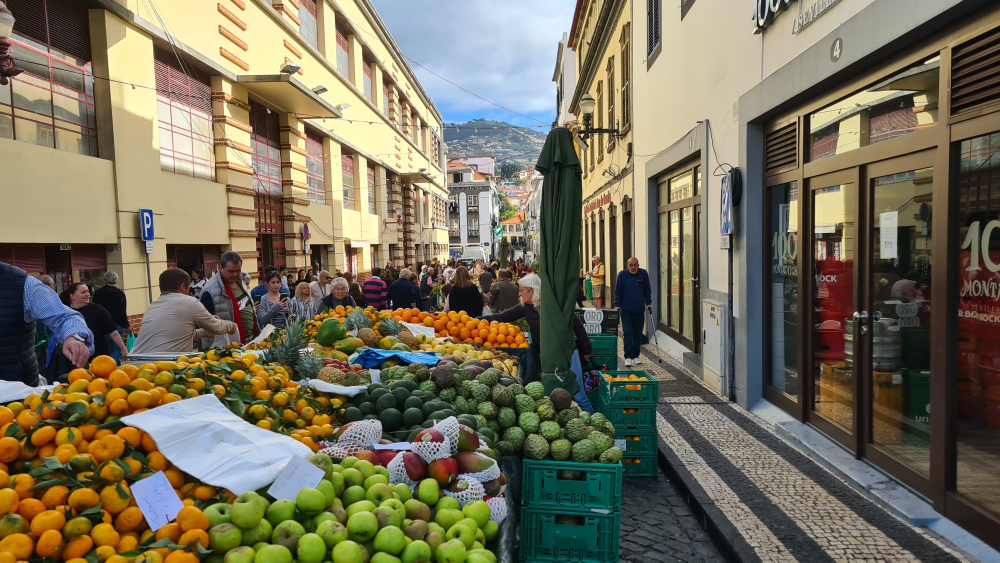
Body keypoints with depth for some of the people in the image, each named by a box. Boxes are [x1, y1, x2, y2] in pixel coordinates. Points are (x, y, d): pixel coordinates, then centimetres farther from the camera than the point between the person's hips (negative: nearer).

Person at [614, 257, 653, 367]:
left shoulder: (644, 274, 2)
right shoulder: (622, 274, -2)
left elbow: (647, 290, 10)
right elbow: (617, 291, 1)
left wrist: (648, 303, 3)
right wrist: (617, 305, -5)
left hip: (640, 310, 2)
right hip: (626, 310, -2)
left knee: (638, 335, 8)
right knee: (628, 334, -9)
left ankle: (635, 356, 20)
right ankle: (628, 357, -6)